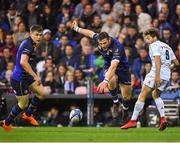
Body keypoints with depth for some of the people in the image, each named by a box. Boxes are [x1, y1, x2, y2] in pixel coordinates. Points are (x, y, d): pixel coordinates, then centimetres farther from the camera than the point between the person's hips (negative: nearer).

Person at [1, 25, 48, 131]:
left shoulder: (32, 44, 10)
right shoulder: (28, 45, -21)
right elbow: (23, 62, -33)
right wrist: (35, 76, -32)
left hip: (26, 77, 9)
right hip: (19, 78, -9)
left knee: (43, 93, 3)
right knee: (23, 104, 0)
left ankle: (28, 114, 20)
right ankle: (7, 123, 20)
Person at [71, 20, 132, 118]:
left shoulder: (117, 47, -38)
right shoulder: (98, 39, -20)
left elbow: (113, 66, -49)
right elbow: (91, 33, 6)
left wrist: (105, 81, -61)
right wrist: (77, 29, 19)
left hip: (122, 67, -3)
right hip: (108, 66, 3)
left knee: (126, 96, 1)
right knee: (112, 80, -33)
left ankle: (125, 113, 33)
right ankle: (115, 102, -8)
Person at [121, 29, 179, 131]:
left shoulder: (154, 45, -1)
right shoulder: (167, 47, 23)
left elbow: (158, 59, -17)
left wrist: (157, 75, -25)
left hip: (156, 74, -8)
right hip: (167, 76, 8)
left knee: (142, 95, -6)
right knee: (156, 95, 26)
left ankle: (133, 120, -11)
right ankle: (163, 118, 8)